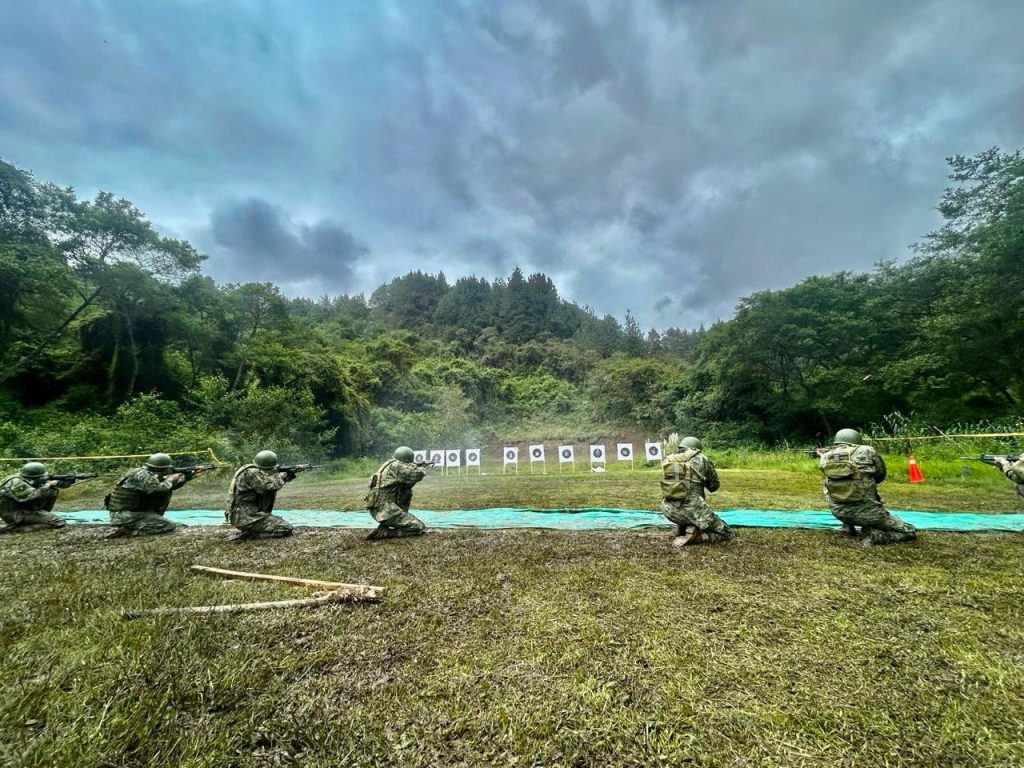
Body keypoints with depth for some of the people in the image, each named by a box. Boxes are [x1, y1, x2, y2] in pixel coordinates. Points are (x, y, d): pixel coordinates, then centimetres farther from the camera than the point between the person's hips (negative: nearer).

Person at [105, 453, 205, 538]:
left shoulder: (148, 474, 9)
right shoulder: (142, 475, -20)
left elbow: (168, 487, 15)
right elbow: (159, 490, -31)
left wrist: (191, 473, 9)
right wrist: (170, 480, -11)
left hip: (131, 512, 9)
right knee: (171, 525, -10)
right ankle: (129, 531, -13)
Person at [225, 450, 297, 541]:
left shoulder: (255, 471, 10)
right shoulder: (251, 473, -18)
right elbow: (269, 487, -22)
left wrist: (288, 474, 1)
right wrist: (281, 477, -5)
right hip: (246, 516, -10)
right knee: (286, 529, -14)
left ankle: (247, 530, 12)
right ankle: (247, 534, -9)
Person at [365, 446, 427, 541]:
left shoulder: (388, 464, 15)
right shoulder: (396, 466, -11)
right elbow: (418, 474, -15)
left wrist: (414, 467, 18)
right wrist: (421, 469, 7)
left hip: (377, 508, 10)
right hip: (385, 510, -10)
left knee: (406, 490, 24)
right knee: (420, 528, -7)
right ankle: (384, 532, -11)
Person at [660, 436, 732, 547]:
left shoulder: (667, 459, 11)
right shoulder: (702, 459, 3)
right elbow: (714, 486, 11)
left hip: (669, 509, 5)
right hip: (692, 509, -5)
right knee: (726, 533, 16)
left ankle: (682, 528, 15)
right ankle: (693, 536, -8)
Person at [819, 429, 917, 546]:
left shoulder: (825, 457, -1)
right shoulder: (867, 451, -7)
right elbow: (881, 476, 9)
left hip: (838, 511, 4)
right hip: (866, 511, -4)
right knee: (910, 532, 16)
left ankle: (848, 526, 23)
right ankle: (872, 534, -8)